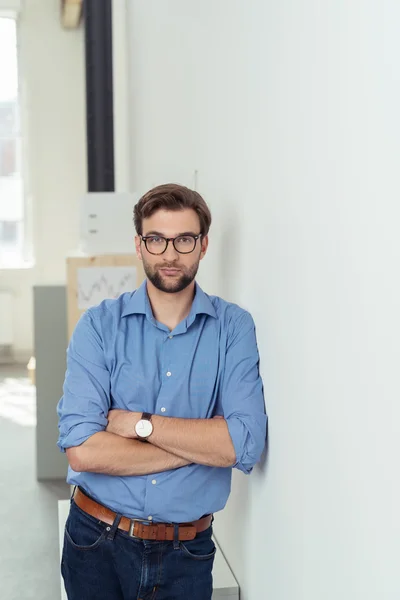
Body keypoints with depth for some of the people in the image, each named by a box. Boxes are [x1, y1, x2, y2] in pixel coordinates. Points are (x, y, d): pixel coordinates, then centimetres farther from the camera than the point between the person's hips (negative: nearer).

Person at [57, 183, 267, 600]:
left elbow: (246, 445, -17)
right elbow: (81, 450, -18)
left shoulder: (234, 328, -6)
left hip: (187, 552, 1)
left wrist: (139, 423, -17)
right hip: (97, 545, 0)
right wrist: (202, 443, -16)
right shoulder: (98, 326, -8)